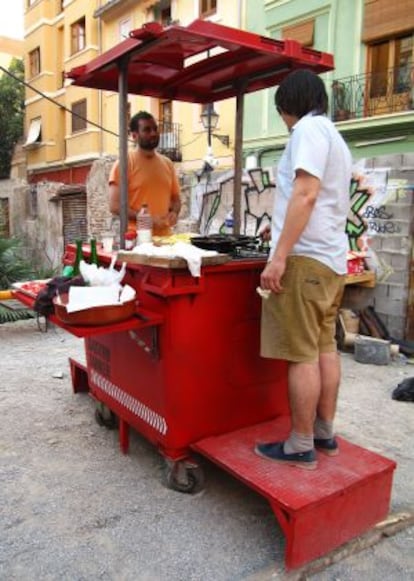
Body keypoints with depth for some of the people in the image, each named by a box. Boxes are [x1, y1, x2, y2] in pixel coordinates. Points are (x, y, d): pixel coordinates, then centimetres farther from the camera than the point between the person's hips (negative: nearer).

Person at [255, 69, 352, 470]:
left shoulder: (308, 128, -6)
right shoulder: (333, 135, 23)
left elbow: (306, 194, -19)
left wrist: (279, 256, -22)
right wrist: (283, 229, 45)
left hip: (305, 256, -10)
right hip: (332, 257, 10)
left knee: (301, 354, -6)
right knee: (324, 347, 12)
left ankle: (301, 447, 3)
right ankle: (324, 434, 22)